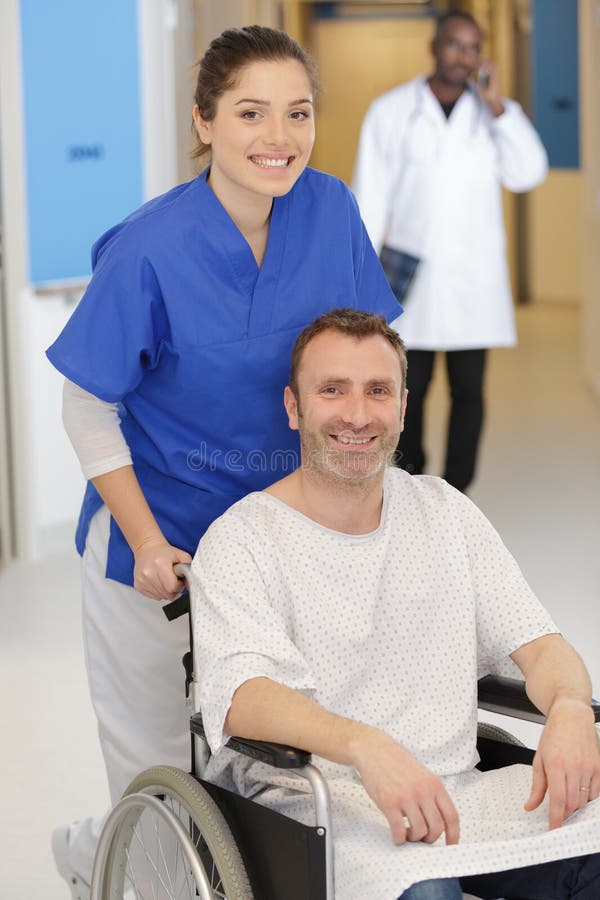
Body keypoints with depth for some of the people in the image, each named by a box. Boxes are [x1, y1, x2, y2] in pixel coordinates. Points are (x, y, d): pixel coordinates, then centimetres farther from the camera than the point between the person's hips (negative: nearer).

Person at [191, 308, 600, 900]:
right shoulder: (240, 541, -3)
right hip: (310, 802, -5)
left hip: (455, 790, 5)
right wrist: (363, 746, -38)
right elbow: (238, 697, -19)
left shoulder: (444, 512, 15)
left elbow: (538, 645, 10)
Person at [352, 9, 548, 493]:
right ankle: (410, 476, 24)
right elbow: (370, 199, 2)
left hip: (474, 276, 1)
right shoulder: (391, 111, 2)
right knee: (409, 388, 5)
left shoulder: (497, 114, 6)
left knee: (469, 391, 1)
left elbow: (528, 174, -10)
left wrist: (496, 106, -14)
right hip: (410, 276, -1)